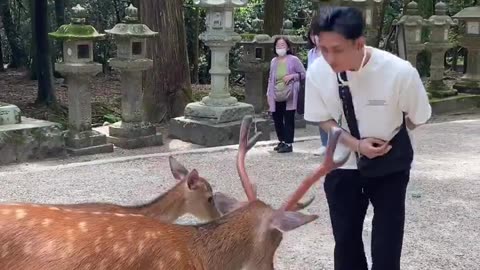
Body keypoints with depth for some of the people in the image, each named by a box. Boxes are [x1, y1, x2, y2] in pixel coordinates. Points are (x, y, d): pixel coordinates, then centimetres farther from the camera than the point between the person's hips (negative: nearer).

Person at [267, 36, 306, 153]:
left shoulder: (293, 60, -3)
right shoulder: (273, 61, 12)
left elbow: (303, 74, 0)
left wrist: (292, 76, -15)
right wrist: (269, 94, 11)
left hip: (289, 96, -5)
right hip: (276, 97, 5)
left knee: (288, 120, -3)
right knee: (277, 119, 8)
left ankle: (288, 144, 3)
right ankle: (282, 141, 23)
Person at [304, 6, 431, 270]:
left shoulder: (399, 72, -28)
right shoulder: (317, 71, -21)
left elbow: (416, 118, -8)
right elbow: (323, 119, -4)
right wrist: (356, 144, -17)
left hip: (389, 167, -2)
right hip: (343, 166, 2)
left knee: (386, 244, 4)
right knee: (345, 240, 12)